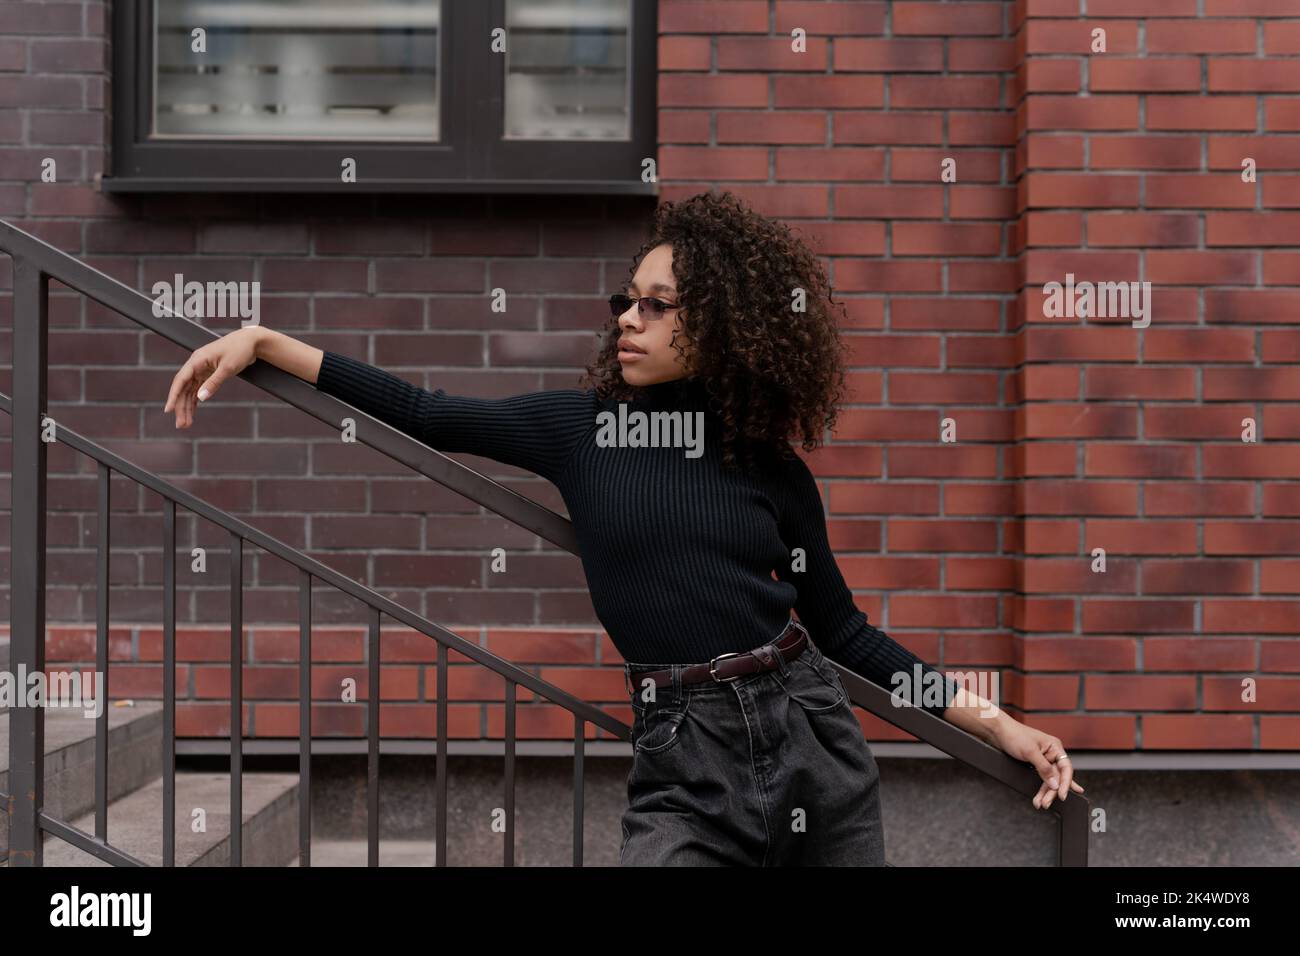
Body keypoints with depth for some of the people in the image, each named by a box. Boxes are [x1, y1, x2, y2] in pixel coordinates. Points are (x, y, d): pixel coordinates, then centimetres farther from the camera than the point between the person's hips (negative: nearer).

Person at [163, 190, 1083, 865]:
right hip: (686, 765, -1)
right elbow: (422, 414, 5)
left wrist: (994, 721, 8)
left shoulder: (773, 468, 5)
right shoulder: (582, 428, 4)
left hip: (814, 740, 1)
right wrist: (261, 342, 1)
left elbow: (840, 625, 11)